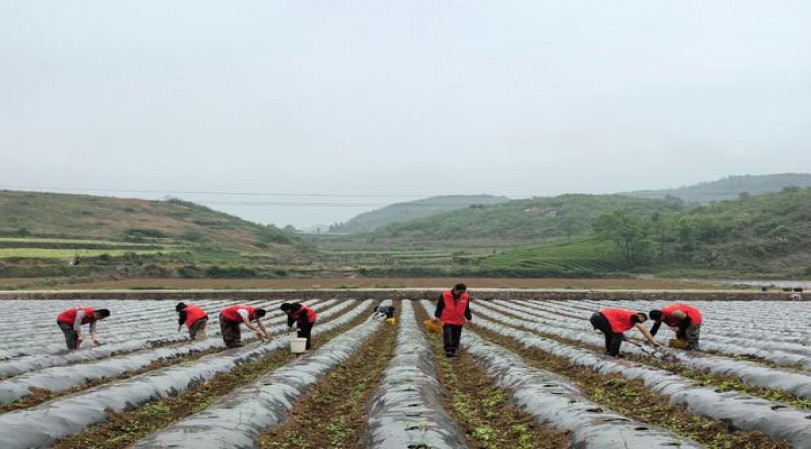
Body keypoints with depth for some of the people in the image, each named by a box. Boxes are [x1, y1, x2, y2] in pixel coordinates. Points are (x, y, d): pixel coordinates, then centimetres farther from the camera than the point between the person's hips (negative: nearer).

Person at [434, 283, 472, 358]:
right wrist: (437, 316, 0)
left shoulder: (465, 297, 0)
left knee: (456, 337, 8)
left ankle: (454, 351, 19)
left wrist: (468, 317, 9)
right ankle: (448, 350, -6)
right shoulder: (444, 295, -10)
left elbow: (466, 309, 13)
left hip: (459, 321, 3)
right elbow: (439, 307, -1)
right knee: (448, 336, -10)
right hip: (447, 321, -3)